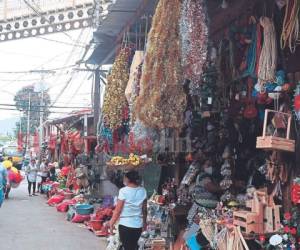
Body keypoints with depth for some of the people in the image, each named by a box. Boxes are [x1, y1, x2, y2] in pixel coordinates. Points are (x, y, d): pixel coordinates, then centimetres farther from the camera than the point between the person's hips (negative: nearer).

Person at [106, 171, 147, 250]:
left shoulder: (124, 191, -13)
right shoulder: (143, 191, 1)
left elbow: (118, 210, -11)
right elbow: (144, 209, 8)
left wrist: (111, 223, -1)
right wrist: (144, 222, 20)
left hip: (125, 225, -5)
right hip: (138, 225, 5)